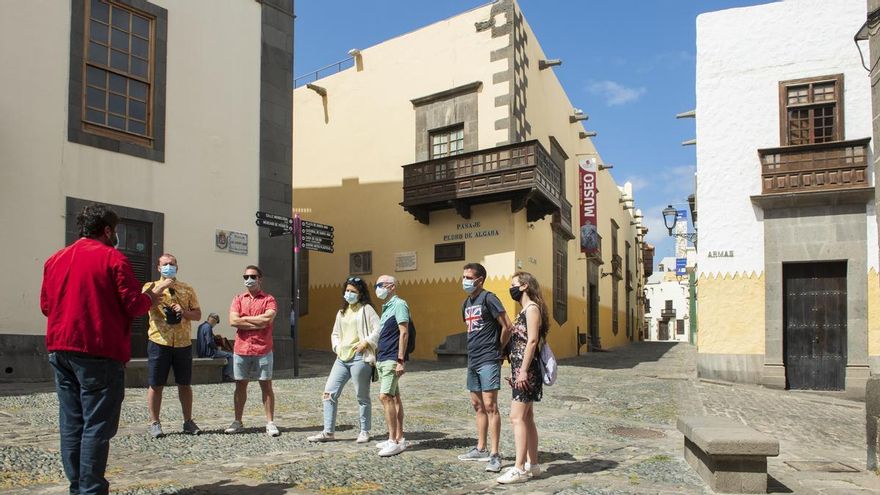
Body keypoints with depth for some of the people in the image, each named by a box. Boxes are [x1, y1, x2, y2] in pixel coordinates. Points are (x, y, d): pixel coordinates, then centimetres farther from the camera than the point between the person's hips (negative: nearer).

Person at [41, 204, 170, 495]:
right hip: (99, 353, -6)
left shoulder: (55, 260, 12)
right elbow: (134, 306, -9)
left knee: (71, 424, 11)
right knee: (97, 426, -2)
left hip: (59, 351, 7)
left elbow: (46, 305, 16)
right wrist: (154, 294, 9)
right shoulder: (113, 258, -6)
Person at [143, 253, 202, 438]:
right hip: (159, 342, -2)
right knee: (156, 385, 3)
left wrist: (184, 312, -9)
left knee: (185, 384, 8)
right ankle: (154, 423, 14)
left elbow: (197, 314, 10)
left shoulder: (187, 289, 12)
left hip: (183, 343, 2)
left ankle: (188, 421, 18)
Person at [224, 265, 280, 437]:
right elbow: (233, 320, -7)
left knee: (266, 385, 2)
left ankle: (270, 423, 8)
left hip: (263, 350, -3)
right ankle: (237, 422, 20)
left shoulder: (268, 299, 1)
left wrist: (244, 318, -9)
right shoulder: (238, 299, 9)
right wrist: (258, 323, -11)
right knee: (240, 385, 10)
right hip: (241, 349, 3)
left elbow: (268, 318, -18)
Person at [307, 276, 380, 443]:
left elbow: (379, 329, -11)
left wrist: (366, 342, -15)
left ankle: (365, 432, 17)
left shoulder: (366, 309, -3)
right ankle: (328, 432, 9)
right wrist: (337, 346, 7)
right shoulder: (342, 312, 18)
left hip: (359, 358, -7)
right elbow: (335, 333, 24)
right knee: (329, 392, 1)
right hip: (342, 358, 7)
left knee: (362, 396, 3)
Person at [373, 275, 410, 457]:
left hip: (392, 360, -9)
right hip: (382, 359, 9)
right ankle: (399, 438, 16)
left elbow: (404, 333, -17)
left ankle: (393, 441, -11)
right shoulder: (386, 307, 18)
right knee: (394, 398, 11)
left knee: (385, 396, -14)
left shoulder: (399, 304, -10)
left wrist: (401, 360, -21)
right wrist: (378, 358, 19)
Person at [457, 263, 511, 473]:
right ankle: (481, 449, 24)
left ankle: (495, 455, -6)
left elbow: (507, 326, -12)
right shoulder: (466, 303, 14)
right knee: (477, 405, 14)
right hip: (473, 360, 9)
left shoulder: (488, 298, -11)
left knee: (490, 405, -9)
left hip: (488, 361, -9)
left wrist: (498, 348, -2)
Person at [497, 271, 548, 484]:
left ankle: (519, 469, -10)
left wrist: (523, 371, -23)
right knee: (527, 418, 12)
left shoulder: (532, 308, -11)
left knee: (517, 417, -11)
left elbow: (532, 341, -19)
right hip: (521, 371, 10)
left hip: (526, 370, -10)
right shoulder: (525, 310, 18)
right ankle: (532, 465, 19)